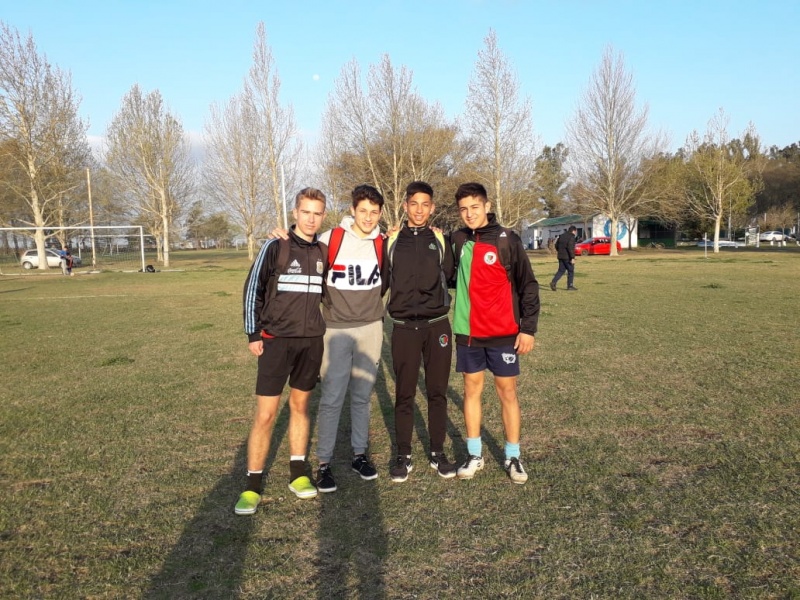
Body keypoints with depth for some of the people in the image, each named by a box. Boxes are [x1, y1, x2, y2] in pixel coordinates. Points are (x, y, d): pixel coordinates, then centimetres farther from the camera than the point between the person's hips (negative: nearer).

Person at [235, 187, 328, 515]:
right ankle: (252, 486, 8)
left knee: (300, 405, 13)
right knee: (265, 414, -4)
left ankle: (297, 474, 25)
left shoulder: (323, 252, 6)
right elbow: (252, 289, -4)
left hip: (312, 341, 4)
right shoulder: (274, 248, -6)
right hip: (276, 340, -4)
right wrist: (253, 334, -7)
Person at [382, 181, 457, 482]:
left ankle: (438, 453, 21)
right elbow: (381, 282, 8)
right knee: (404, 395, 5)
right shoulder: (391, 241, 5)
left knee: (437, 392, 8)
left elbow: (451, 277, 11)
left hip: (437, 325, 1)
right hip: (404, 327, 0)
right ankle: (403, 456, 17)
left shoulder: (440, 240, 6)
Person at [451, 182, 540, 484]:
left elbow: (528, 285, -5)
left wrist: (528, 328, -8)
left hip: (503, 333, -3)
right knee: (472, 389, 10)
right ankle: (474, 454, 23)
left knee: (507, 392, 5)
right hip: (467, 332, 3)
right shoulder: (457, 240, 4)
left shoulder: (507, 240, -7)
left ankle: (513, 456, 19)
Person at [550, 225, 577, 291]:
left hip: (560, 256, 7)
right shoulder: (571, 237, -12)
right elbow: (570, 248, -22)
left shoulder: (561, 236, 12)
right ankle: (570, 286, 9)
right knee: (571, 271, 5)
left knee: (561, 270, 10)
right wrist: (572, 258, -22)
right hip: (567, 257, -7)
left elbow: (556, 245, 16)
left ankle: (553, 282, -7)